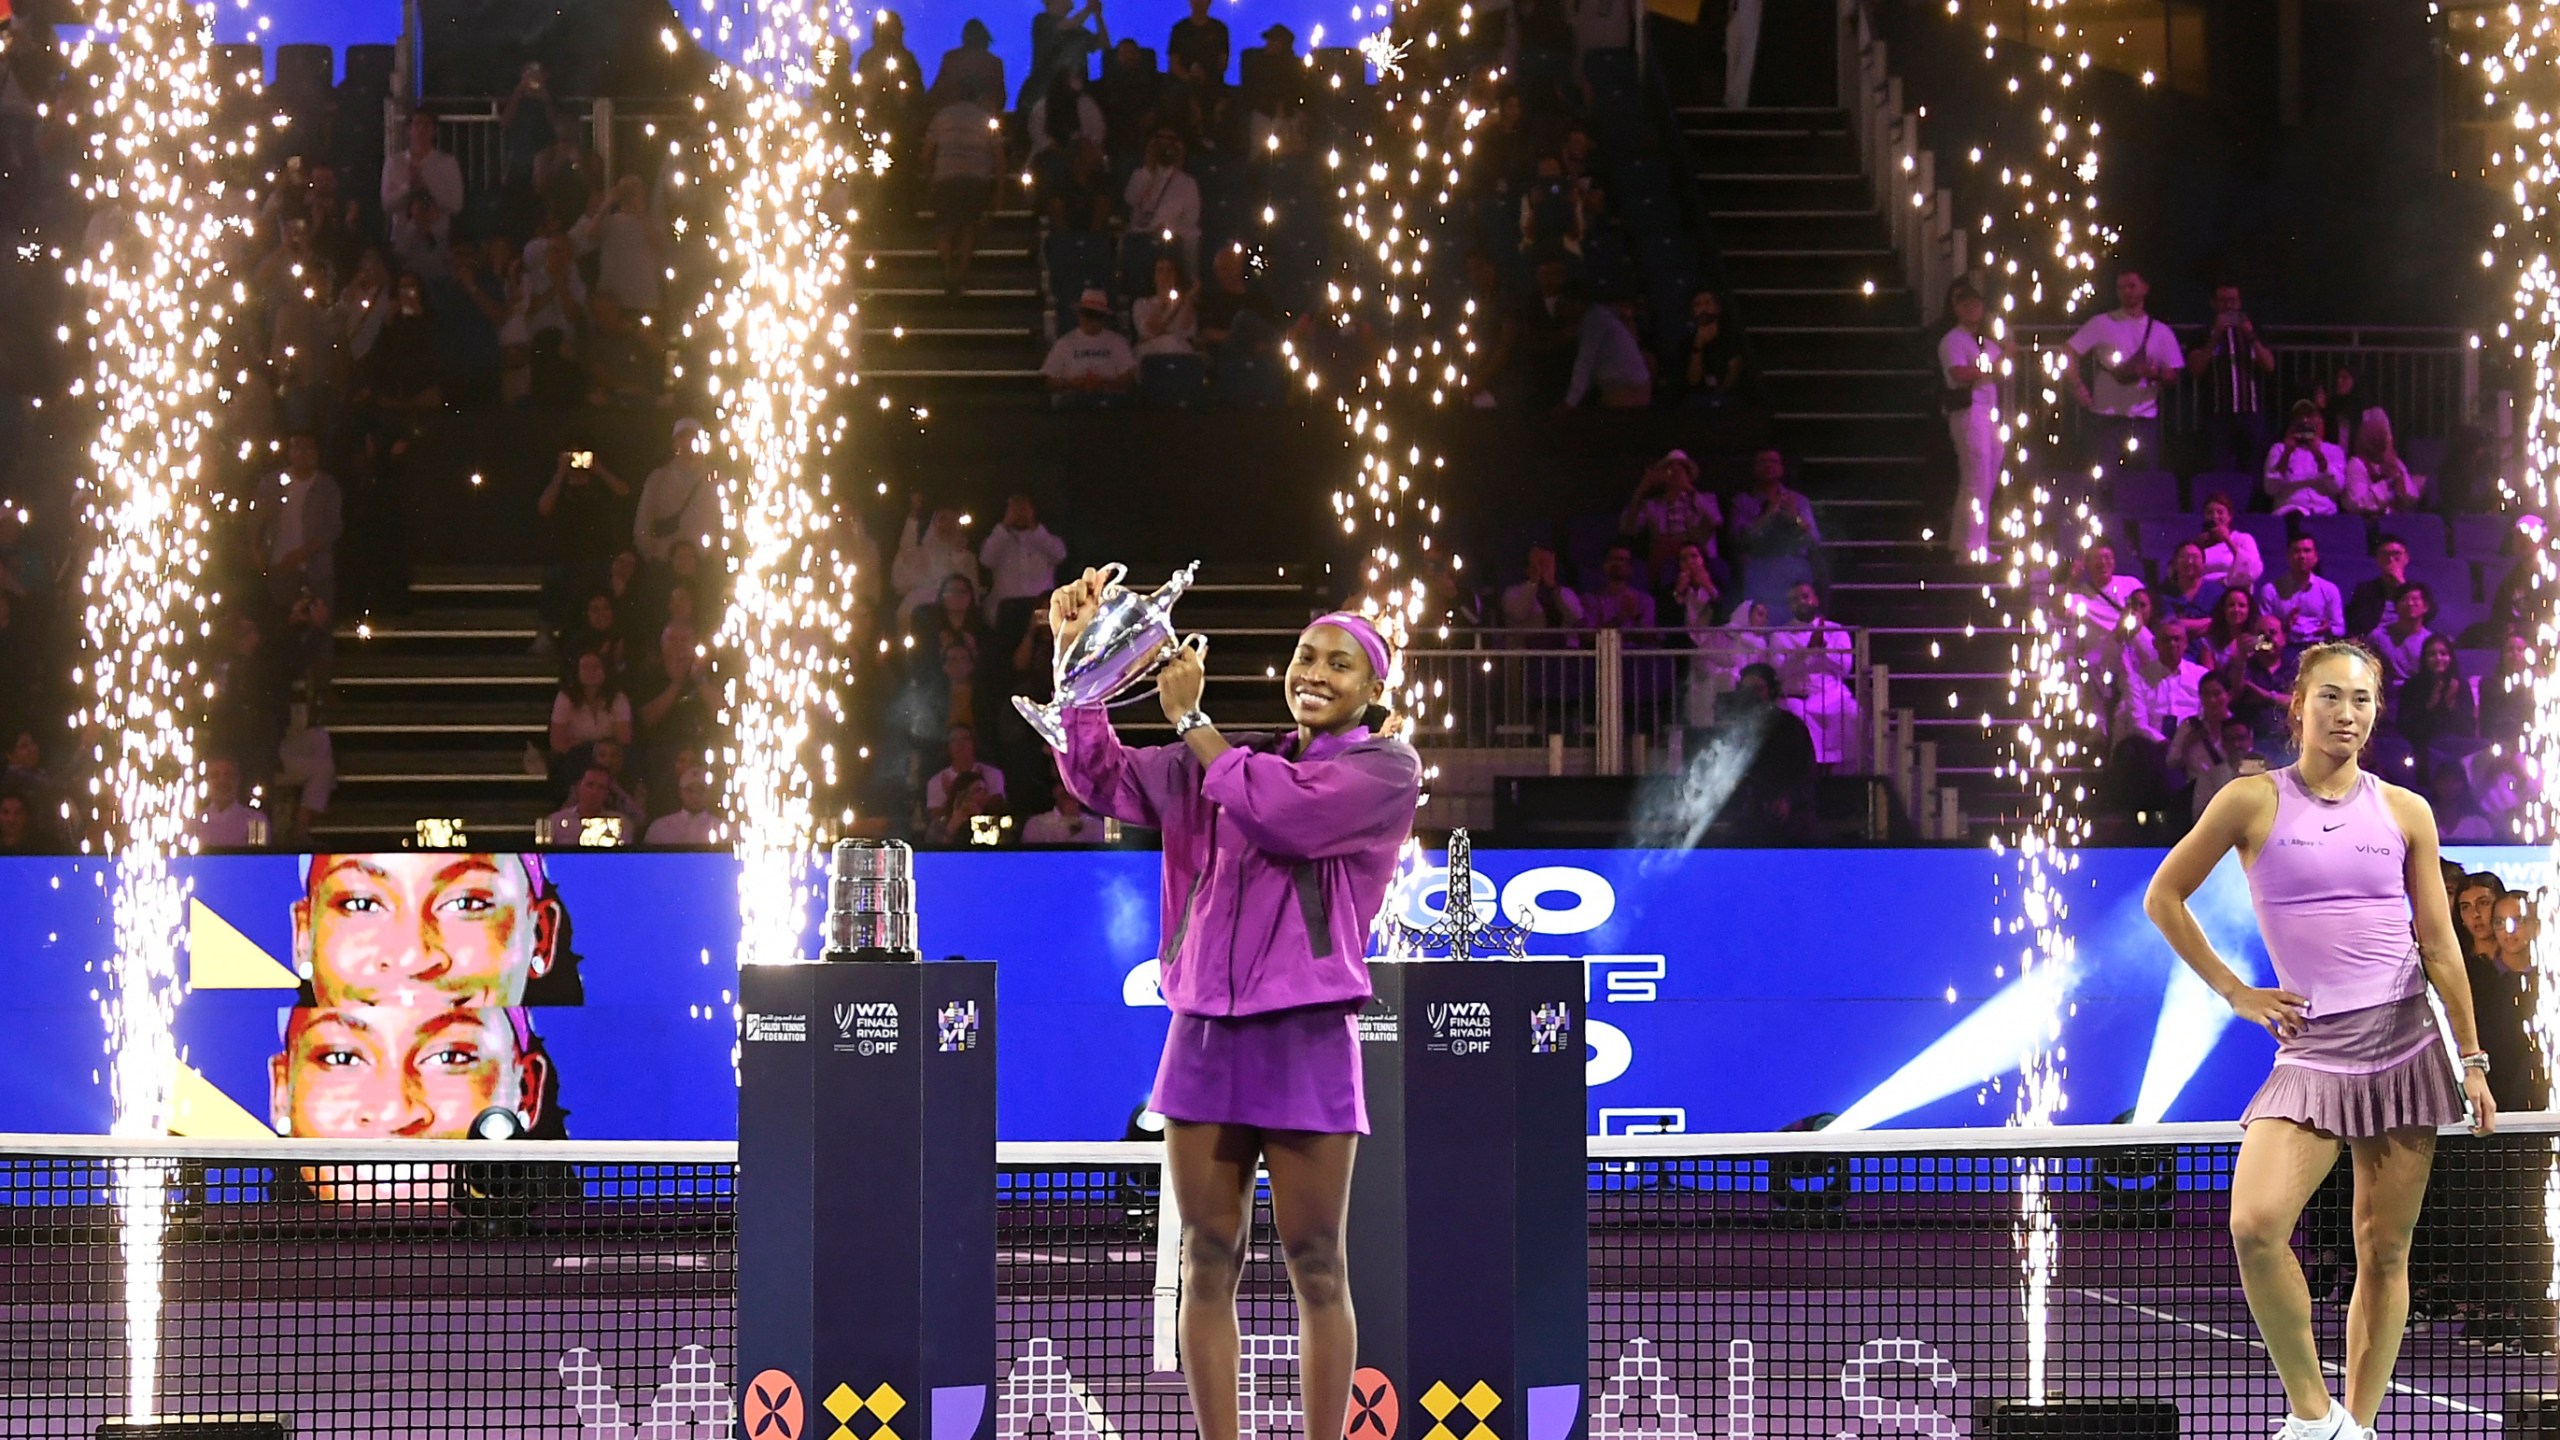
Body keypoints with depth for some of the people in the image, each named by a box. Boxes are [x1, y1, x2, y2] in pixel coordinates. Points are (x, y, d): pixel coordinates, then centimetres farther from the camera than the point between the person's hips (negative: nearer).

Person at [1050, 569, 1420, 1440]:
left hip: (1305, 1036, -5)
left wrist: (1190, 720, -3)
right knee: (1209, 1261, 2)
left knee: (1314, 1268, -1)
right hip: (1205, 1031, 5)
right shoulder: (1234, 759, 17)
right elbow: (1104, 782, 17)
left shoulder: (1386, 771, 1)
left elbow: (1280, 811, -14)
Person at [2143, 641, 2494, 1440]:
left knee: (2384, 1251, 1)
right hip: (2312, 1048, -2)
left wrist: (2472, 1058, 7)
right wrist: (2234, 993, 4)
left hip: (2404, 1047, 2)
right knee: (2255, 1225, -21)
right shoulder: (2254, 801, 1)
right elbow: (2164, 898, 9)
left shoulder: (2405, 812, 6)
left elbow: (2440, 943, 9)